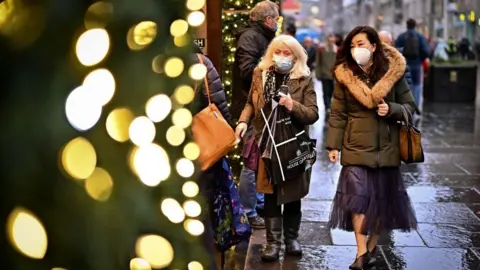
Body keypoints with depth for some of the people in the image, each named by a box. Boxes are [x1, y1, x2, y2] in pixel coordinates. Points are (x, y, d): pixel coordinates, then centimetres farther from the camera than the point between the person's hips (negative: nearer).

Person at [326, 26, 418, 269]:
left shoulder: (393, 72, -3)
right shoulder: (345, 75, -2)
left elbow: (410, 106, 3)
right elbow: (338, 114, 0)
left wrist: (391, 109, -16)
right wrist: (333, 145, -4)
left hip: (386, 147, 1)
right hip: (356, 147, -1)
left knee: (382, 198, 9)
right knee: (357, 195, -10)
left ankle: (372, 246, 26)